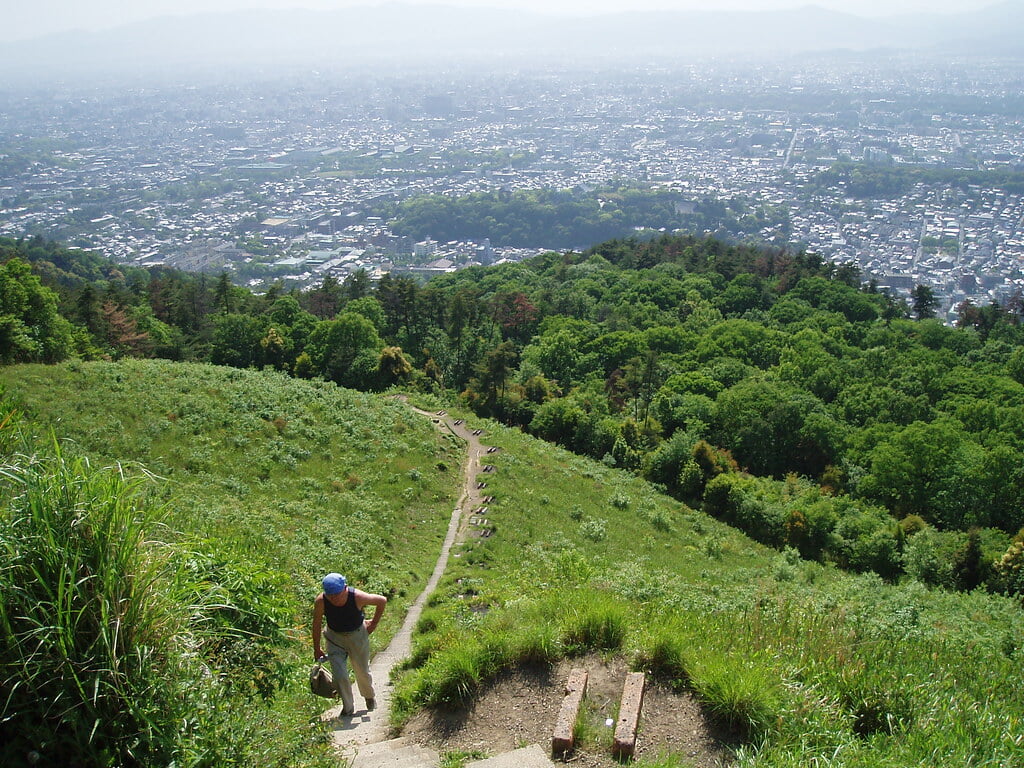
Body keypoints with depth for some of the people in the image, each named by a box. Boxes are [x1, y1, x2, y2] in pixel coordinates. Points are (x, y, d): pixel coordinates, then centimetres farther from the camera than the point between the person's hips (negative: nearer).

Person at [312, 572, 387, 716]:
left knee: (362, 671, 13)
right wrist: (316, 649, 1)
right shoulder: (320, 601, -26)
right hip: (334, 637, 1)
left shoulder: (358, 597, -29)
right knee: (339, 676, -7)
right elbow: (317, 624, -7)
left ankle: (369, 697, 44)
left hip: (357, 635, -1)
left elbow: (382, 601, -11)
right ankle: (348, 707, 17)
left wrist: (374, 623, -3)